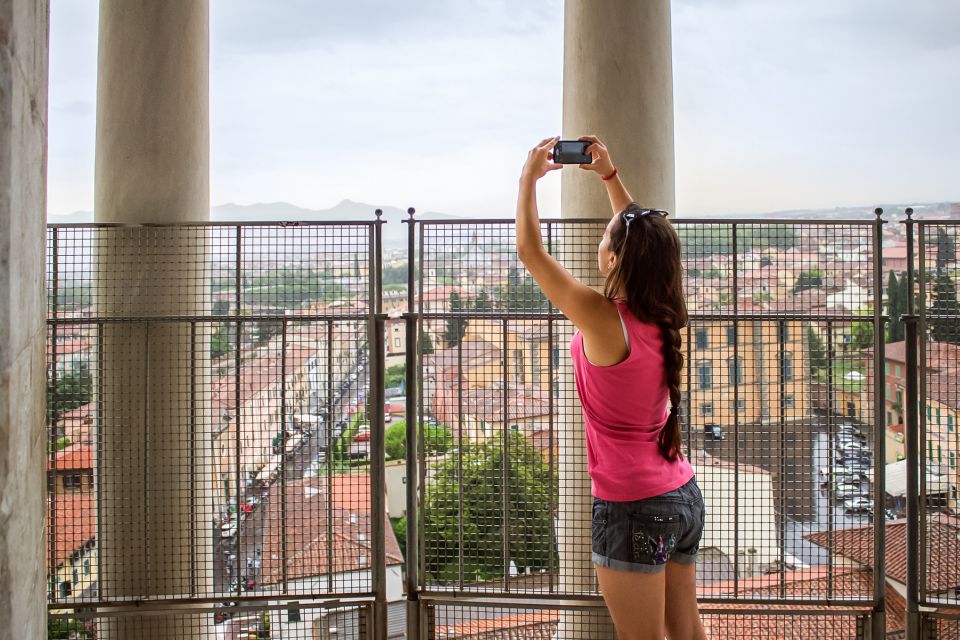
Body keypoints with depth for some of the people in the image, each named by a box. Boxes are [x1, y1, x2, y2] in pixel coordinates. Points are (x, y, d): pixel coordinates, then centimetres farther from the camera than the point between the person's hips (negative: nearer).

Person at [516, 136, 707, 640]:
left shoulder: (603, 319, -21)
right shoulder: (665, 316, -2)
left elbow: (529, 249, -11)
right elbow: (642, 240, 18)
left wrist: (530, 176, 2)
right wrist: (609, 175, 20)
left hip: (632, 508, -7)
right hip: (684, 497, 7)